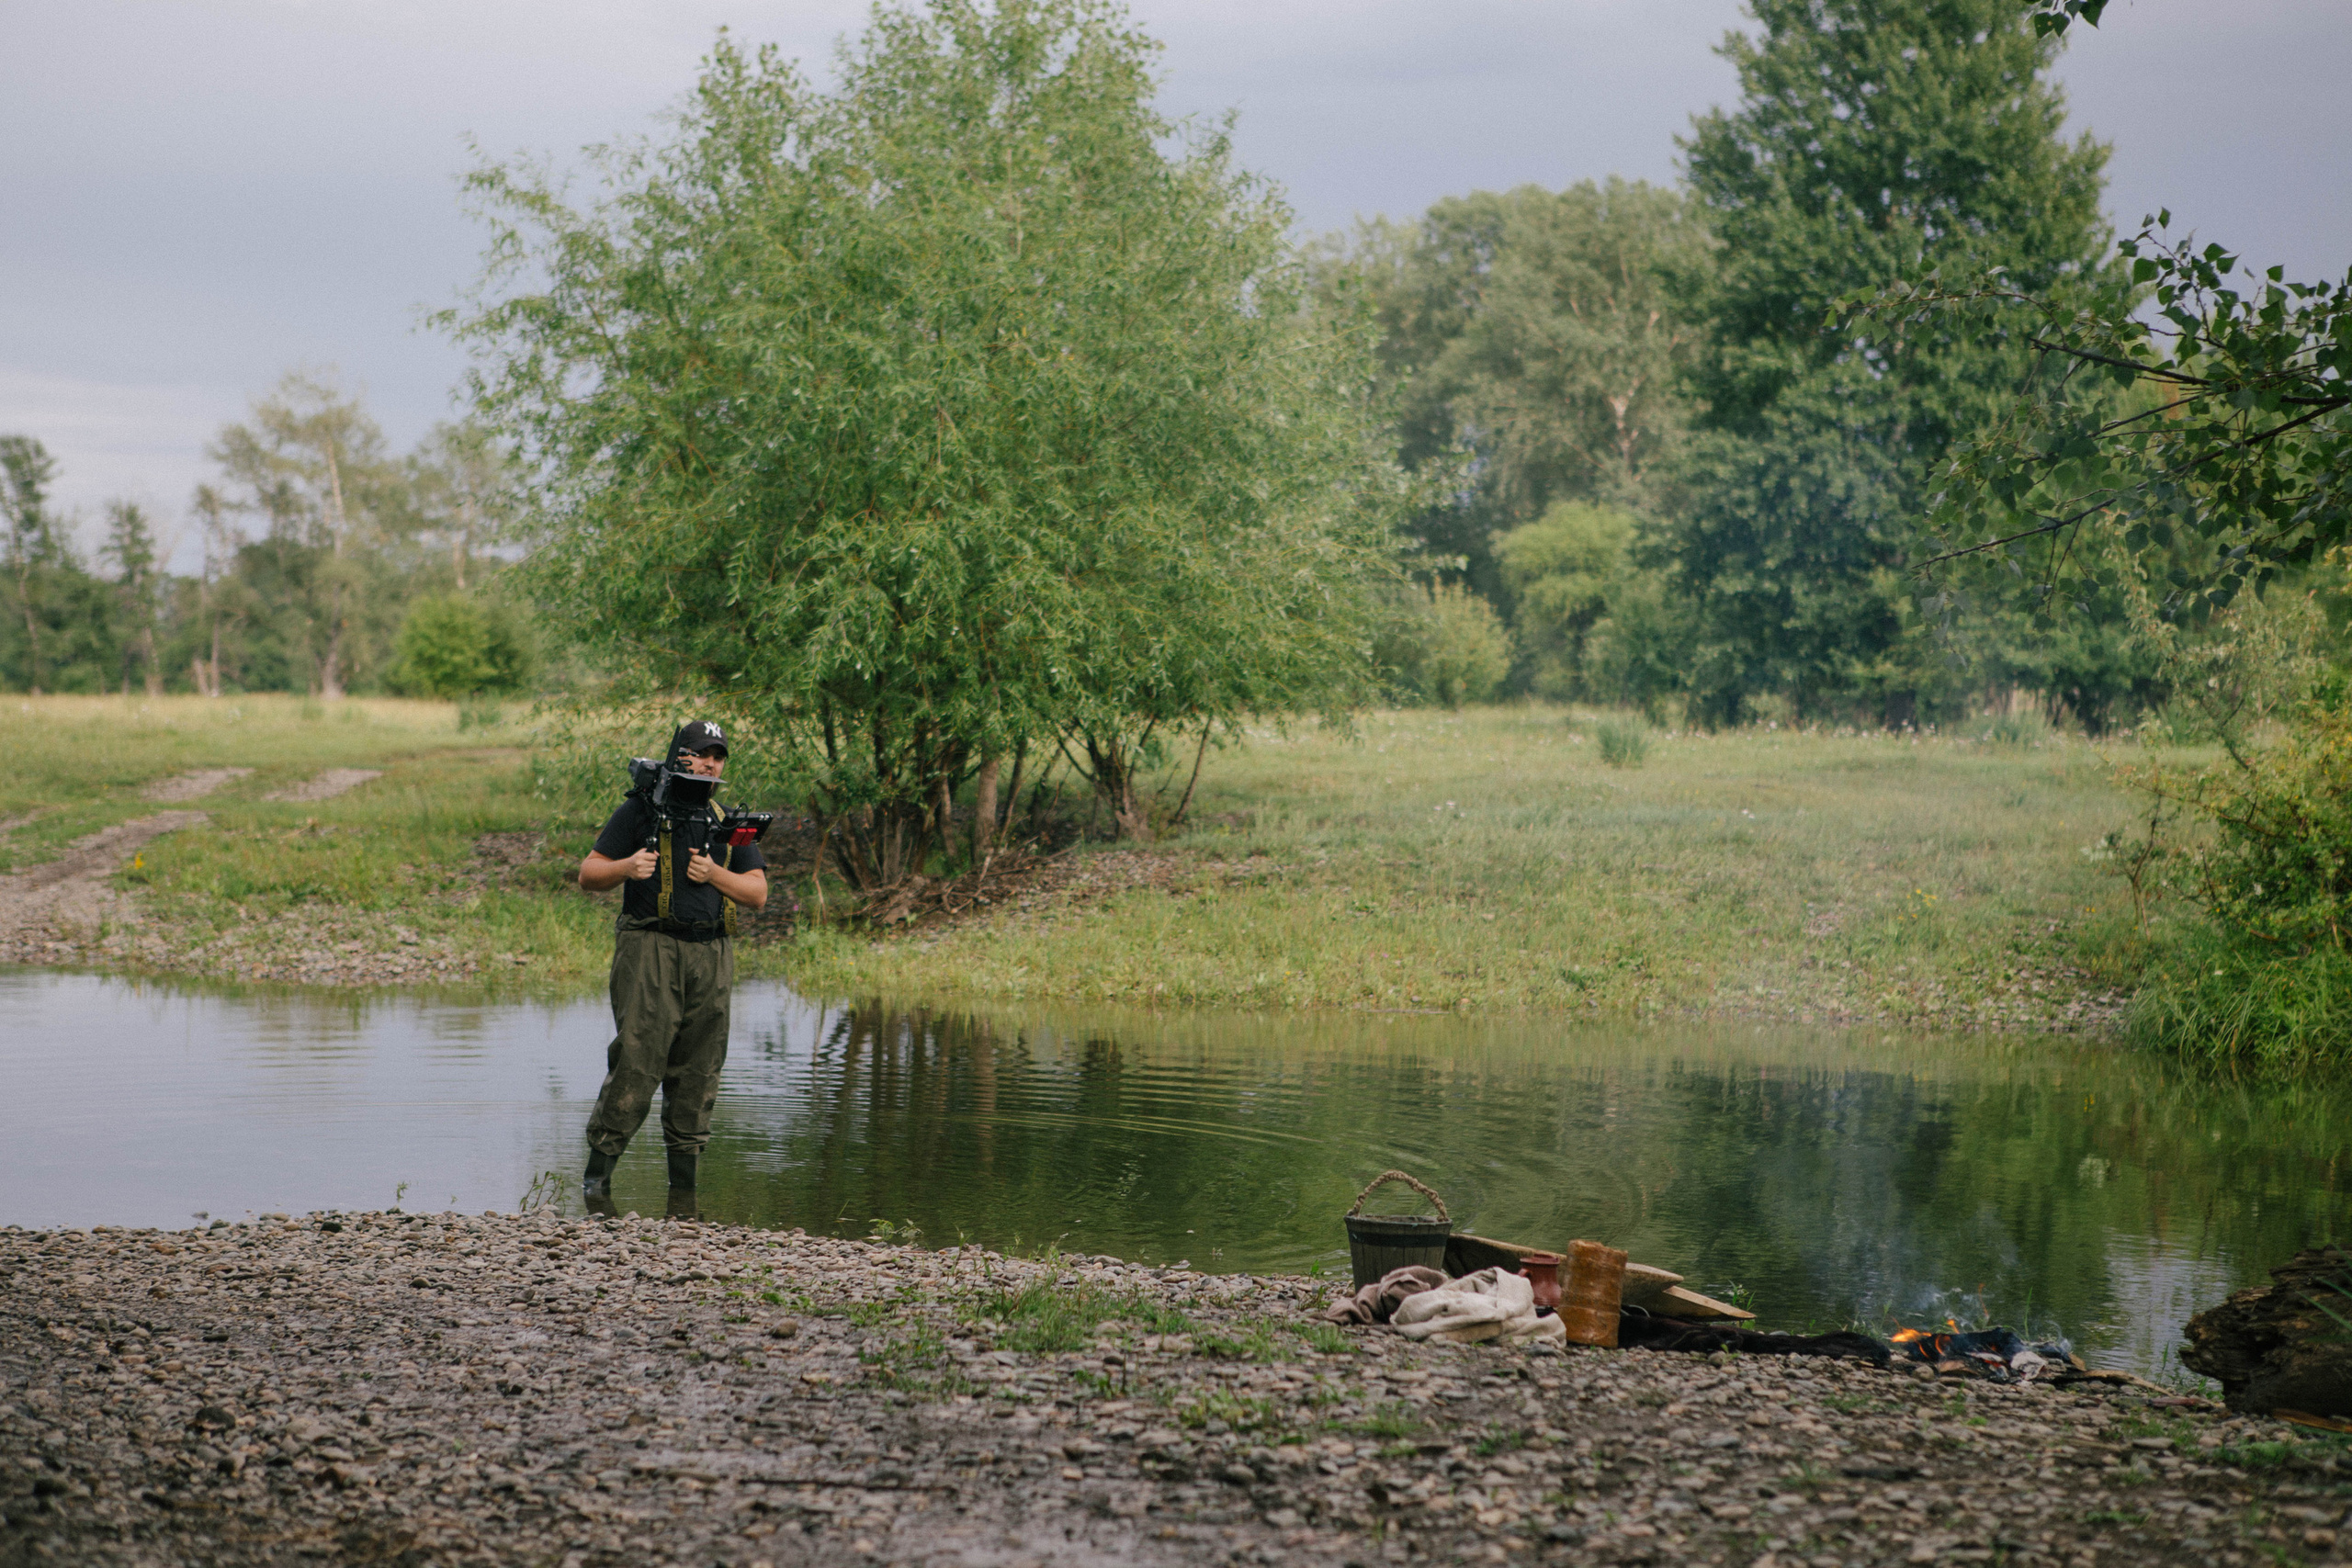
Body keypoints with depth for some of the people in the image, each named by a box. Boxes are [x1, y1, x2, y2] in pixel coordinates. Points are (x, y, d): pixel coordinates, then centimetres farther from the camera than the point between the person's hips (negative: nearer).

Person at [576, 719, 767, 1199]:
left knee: (697, 1073, 4)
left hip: (710, 957, 4)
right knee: (635, 1065, -14)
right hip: (650, 948, -4)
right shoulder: (641, 809, 5)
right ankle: (597, 1173, -8)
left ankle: (684, 1182, 11)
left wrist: (714, 874, -4)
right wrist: (628, 866, -14)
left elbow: (758, 893, 13)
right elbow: (588, 876, 5)